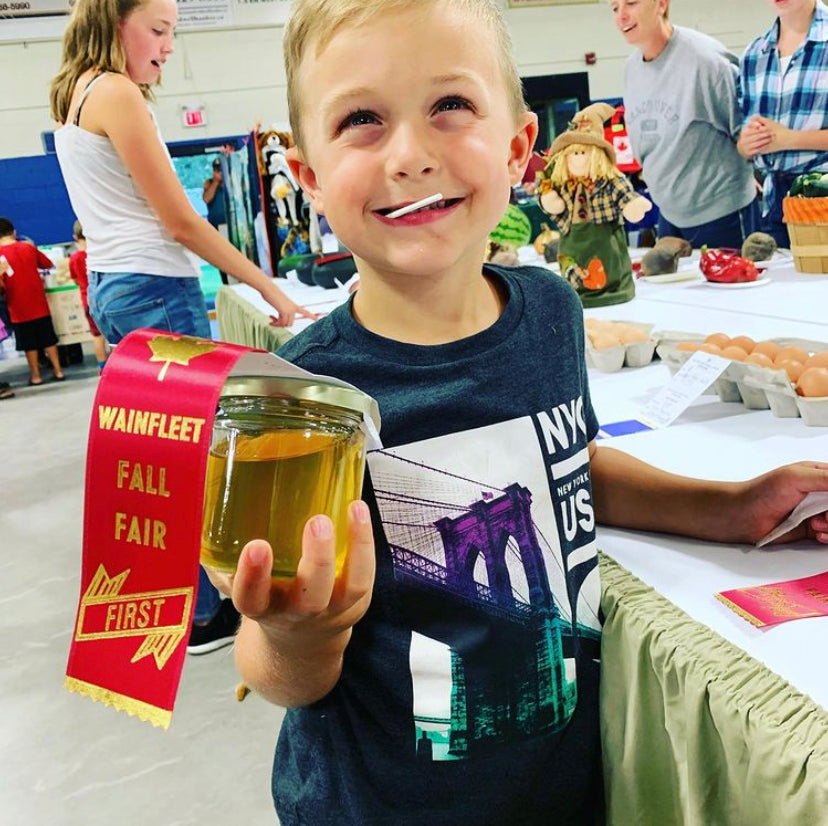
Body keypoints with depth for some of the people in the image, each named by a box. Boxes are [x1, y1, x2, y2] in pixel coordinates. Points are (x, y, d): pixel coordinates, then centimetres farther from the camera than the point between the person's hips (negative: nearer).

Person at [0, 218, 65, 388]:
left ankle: (35, 375, 13)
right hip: (39, 305, 3)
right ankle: (58, 371, 15)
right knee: (49, 339, 12)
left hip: (19, 309, -2)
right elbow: (48, 265, 12)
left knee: (29, 344, 8)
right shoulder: (29, 248, -1)